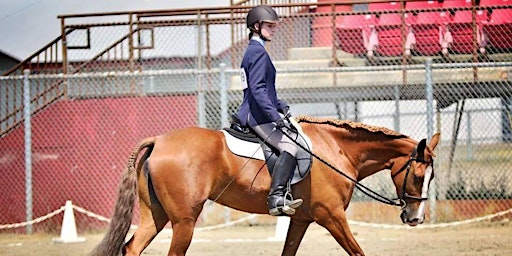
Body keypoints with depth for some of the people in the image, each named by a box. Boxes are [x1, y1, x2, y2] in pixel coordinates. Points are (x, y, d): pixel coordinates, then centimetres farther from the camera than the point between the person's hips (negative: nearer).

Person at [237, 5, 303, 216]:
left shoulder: (253, 50, 20)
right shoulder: (258, 52, -12)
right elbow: (257, 89, -22)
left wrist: (280, 106, 15)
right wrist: (275, 115, -27)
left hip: (254, 114, 11)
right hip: (257, 116, -11)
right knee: (288, 146, -25)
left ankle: (282, 195, 8)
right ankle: (276, 197, -36)